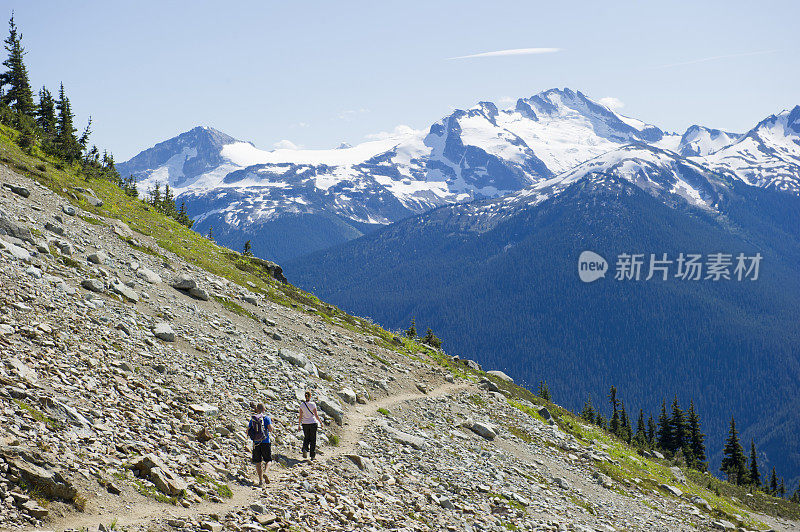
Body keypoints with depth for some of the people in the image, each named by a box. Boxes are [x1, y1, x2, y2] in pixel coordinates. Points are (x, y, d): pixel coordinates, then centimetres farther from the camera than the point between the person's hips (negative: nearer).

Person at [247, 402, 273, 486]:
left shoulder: (252, 419, 6)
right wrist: (271, 423, 7)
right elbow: (270, 429, -12)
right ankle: (265, 473, -16)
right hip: (265, 442, -2)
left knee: (258, 462, 8)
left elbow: (248, 432, 6)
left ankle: (261, 480, 3)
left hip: (256, 443, 2)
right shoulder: (266, 418, -4)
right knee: (268, 460, 11)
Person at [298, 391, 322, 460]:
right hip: (313, 423, -2)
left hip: (305, 424, 2)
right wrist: (320, 422, 6)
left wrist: (299, 425, 6)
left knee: (306, 438, 18)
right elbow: (316, 415, -7)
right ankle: (312, 456, 9)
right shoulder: (313, 404, -10)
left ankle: (305, 448, -11)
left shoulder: (302, 404, -4)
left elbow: (300, 416, -3)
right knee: (313, 439, 8)